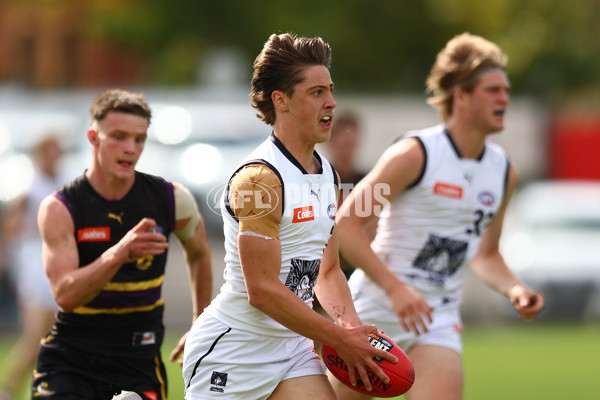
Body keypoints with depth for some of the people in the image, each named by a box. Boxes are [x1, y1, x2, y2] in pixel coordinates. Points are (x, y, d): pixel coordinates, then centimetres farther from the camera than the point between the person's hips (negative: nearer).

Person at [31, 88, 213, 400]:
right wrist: (117, 254, -37)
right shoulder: (59, 209, -10)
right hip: (69, 360, -2)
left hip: (138, 362, 2)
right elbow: (65, 295, -22)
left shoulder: (172, 200, -1)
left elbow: (199, 253, 20)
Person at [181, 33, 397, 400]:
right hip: (230, 352, -8)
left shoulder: (329, 176, 8)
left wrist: (350, 325, -3)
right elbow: (263, 290, -22)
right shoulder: (260, 180, -19)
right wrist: (340, 339, -17)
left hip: (291, 348, 8)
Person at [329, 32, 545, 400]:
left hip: (438, 317, 4)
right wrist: (395, 288, -25)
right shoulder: (415, 154, -13)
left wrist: (514, 289, -2)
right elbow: (345, 225, -16)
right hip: (377, 307, -4)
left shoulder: (504, 171, 5)